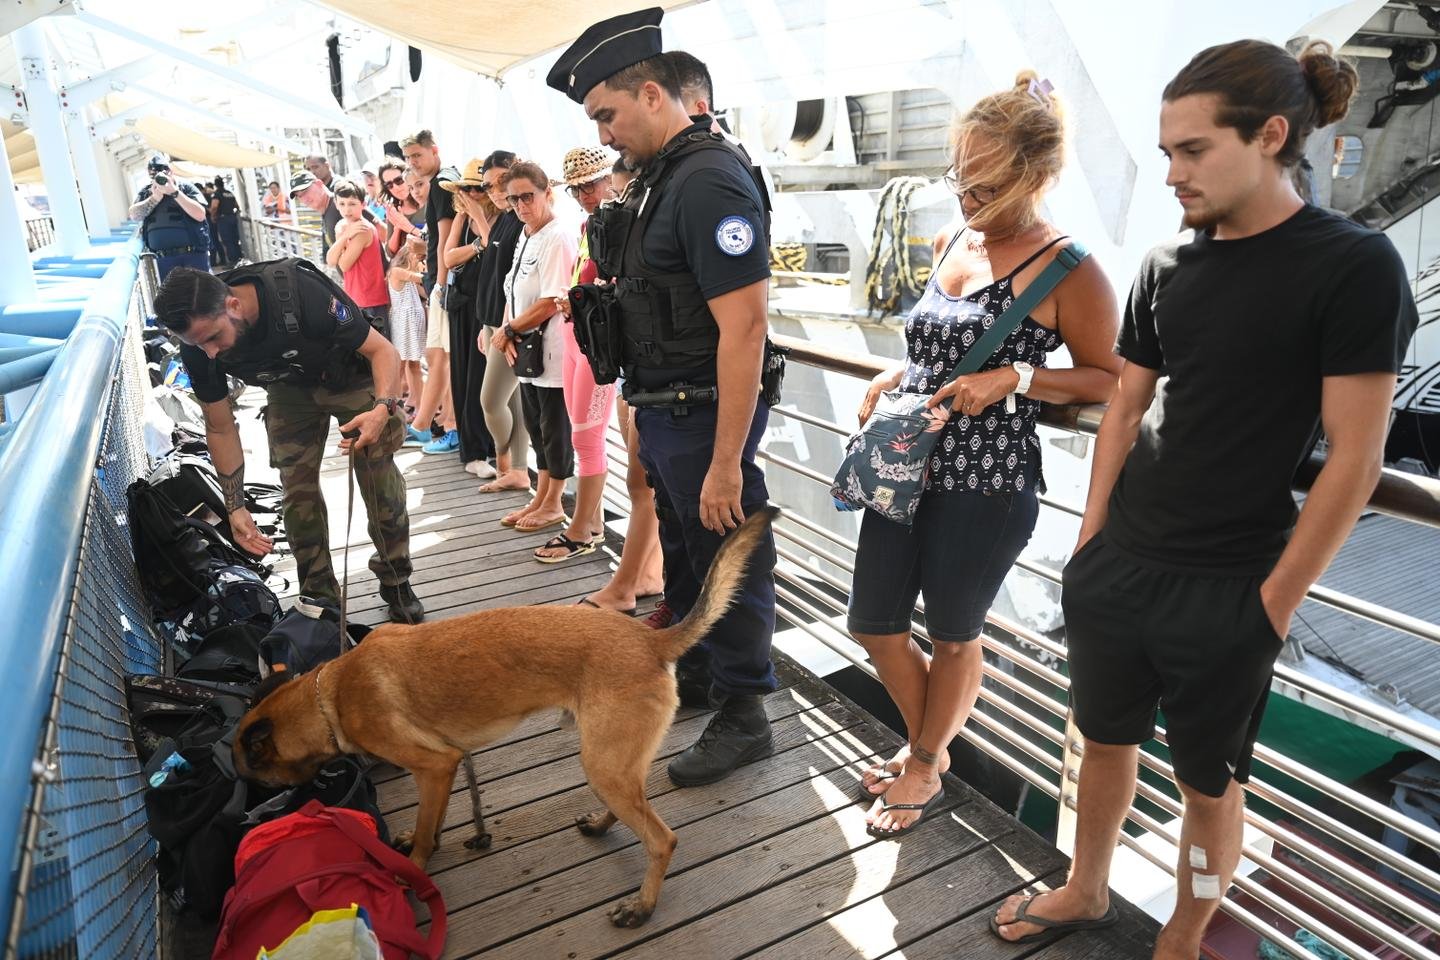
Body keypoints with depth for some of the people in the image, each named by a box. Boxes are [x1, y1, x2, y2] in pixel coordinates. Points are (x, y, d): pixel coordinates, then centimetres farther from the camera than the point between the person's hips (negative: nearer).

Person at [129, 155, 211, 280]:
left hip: (193, 255, -3)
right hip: (162, 260, 3)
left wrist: (174, 192, -17)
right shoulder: (146, 192, 14)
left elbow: (200, 215, -12)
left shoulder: (186, 188, 3)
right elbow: (134, 215, 1)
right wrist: (154, 198, -11)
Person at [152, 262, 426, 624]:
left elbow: (383, 350, -29)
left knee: (381, 483, -8)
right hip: (290, 387, 4)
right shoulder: (198, 345, -23)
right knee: (297, 487, -2)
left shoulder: (301, 294, -39)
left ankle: (397, 586, 9)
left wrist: (383, 409, -48)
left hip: (351, 375, -3)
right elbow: (220, 428, -9)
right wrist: (235, 506, -9)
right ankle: (319, 598, 12)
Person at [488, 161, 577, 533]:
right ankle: (540, 499, 29)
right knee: (536, 426, 16)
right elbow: (513, 292, 15)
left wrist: (508, 330, -11)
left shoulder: (557, 238, -15)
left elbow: (552, 303, -21)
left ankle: (553, 505, 17)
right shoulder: (524, 237, 13)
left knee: (555, 428, 3)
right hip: (526, 350, 9)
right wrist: (509, 335, -2)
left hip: (552, 350, -9)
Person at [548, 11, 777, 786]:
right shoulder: (658, 176, 11)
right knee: (682, 555, 23)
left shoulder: (711, 181, -18)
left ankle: (743, 716, 25)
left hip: (705, 420, -9)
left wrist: (726, 463, -25)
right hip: (661, 414, 10)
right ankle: (692, 672, 44)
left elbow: (743, 328, -24)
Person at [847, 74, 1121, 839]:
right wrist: (895, 378, 4)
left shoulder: (1068, 272, -11)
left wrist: (1018, 379, -19)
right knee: (873, 624, 14)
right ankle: (925, 744, 41)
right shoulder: (954, 243, 9)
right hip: (906, 467, 7)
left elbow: (1106, 381, -5)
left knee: (952, 635, 12)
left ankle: (924, 769, 37)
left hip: (987, 487, -7)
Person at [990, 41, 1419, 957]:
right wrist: (1093, 538, 6)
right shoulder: (1167, 262, 4)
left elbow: (1355, 458, -12)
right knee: (1107, 737, 19)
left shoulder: (1354, 266, -12)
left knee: (1209, 778, 13)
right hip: (1115, 568, 5)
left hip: (1227, 591, -5)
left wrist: (1273, 603, -11)